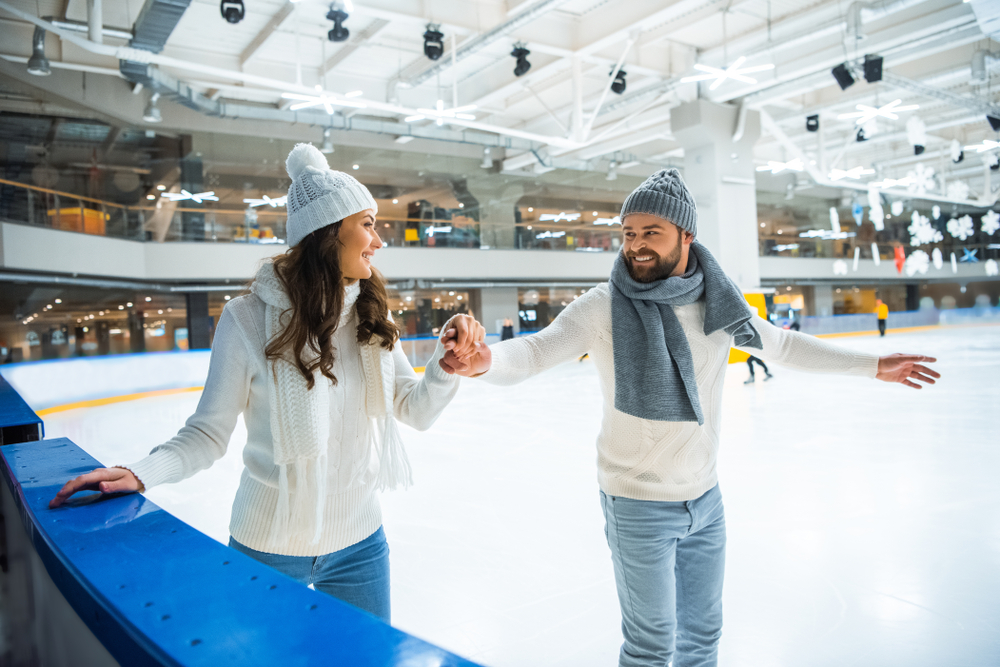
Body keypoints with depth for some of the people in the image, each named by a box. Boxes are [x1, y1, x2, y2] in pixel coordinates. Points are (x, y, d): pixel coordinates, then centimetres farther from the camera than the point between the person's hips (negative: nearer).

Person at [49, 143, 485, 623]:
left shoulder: (371, 319, -3)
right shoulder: (250, 318, -17)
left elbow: (416, 411, -1)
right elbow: (209, 432, -9)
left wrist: (448, 362, -18)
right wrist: (140, 473, -24)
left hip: (359, 543, 4)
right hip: (270, 549, -4)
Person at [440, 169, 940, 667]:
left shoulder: (718, 302, -4)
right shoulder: (604, 306, -18)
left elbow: (781, 345, 11)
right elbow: (534, 352, -28)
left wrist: (874, 366, 14)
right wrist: (485, 359, -50)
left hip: (706, 497, 5)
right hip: (639, 505, -4)